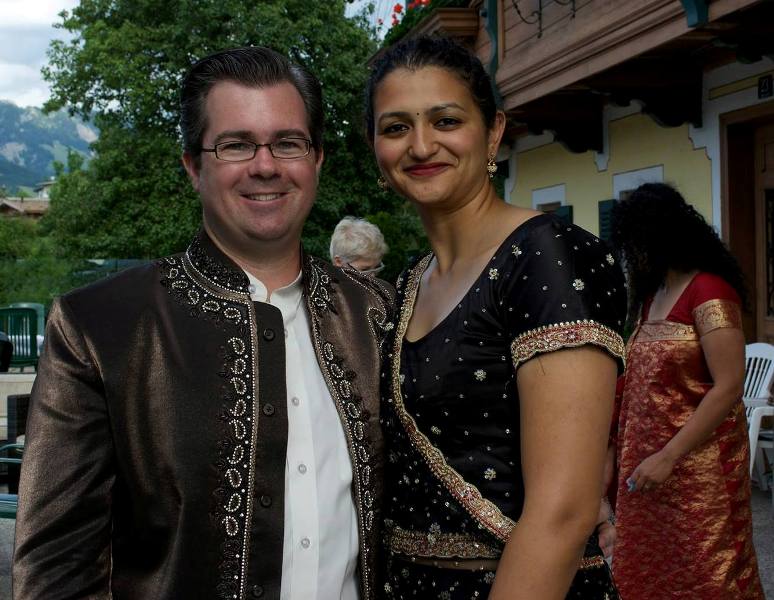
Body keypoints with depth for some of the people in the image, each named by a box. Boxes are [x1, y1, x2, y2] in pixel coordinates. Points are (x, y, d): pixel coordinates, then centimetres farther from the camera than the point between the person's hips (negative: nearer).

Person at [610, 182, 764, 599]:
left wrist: (668, 457, -22)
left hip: (696, 465, -8)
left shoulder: (709, 291, -14)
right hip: (646, 461, 8)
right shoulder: (653, 294, 13)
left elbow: (728, 389, -20)